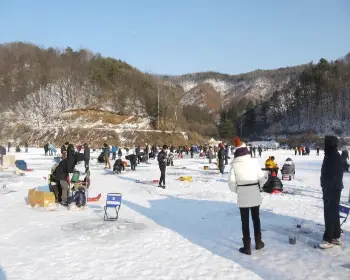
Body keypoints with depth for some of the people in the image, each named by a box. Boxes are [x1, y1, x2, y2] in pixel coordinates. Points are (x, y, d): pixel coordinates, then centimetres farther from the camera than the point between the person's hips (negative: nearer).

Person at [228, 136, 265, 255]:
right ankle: (258, 243, 31)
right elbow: (261, 177, -2)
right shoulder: (254, 161, -7)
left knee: (245, 221, 9)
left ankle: (247, 247, 14)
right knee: (256, 218, 19)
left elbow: (231, 181, -10)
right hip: (255, 194, 2)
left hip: (242, 196, -1)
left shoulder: (234, 164, -10)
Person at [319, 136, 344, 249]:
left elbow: (334, 175, -24)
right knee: (333, 213, 16)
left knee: (330, 214, -5)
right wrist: (326, 188, 21)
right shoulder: (330, 156, 12)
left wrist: (328, 189, -24)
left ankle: (329, 240, 2)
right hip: (330, 189, 10)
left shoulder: (334, 157, -20)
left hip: (332, 190, -10)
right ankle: (336, 237, 27)